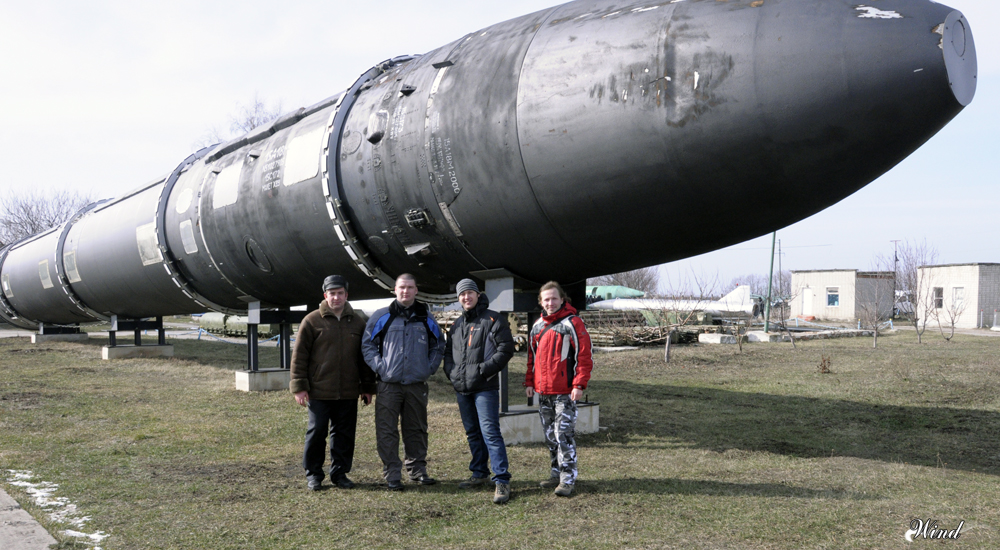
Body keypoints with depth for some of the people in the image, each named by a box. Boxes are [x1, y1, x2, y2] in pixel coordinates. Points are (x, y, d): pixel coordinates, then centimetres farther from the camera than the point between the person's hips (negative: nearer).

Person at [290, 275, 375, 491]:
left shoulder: (358, 321, 9)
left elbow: (365, 356, 14)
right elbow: (299, 355, -1)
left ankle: (340, 472, 20)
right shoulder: (312, 321, -1)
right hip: (319, 391, -3)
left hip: (348, 392, 3)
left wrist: (367, 387, 11)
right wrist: (299, 386, -6)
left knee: (345, 434, 7)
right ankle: (313, 474, 17)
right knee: (316, 432, 3)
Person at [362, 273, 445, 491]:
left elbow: (438, 346, 20)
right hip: (389, 385, -2)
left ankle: (417, 470, 20)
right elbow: (367, 344, 6)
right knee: (387, 431, -3)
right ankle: (392, 475, 3)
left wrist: (430, 367, 7)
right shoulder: (382, 317, 3)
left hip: (417, 384, 3)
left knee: (417, 429, 9)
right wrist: (379, 366, -5)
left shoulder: (426, 319, 12)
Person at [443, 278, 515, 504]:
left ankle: (502, 481, -13)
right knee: (473, 432, 15)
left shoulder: (492, 320, -3)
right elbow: (448, 351, 26)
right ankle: (479, 473, 26)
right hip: (462, 388, 7)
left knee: (490, 431, -13)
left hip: (485, 387, -7)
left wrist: (483, 369, -16)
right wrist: (450, 371, 6)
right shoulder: (457, 325, 17)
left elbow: (506, 349, -10)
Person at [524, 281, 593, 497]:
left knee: (564, 435, -8)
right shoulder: (537, 326, 12)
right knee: (550, 435, 13)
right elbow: (532, 356, 20)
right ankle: (556, 473, 24)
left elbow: (584, 356, -10)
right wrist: (529, 382, 13)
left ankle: (567, 479, -2)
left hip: (564, 392, -7)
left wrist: (579, 384, -16)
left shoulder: (572, 323, -7)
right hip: (543, 391, 7)